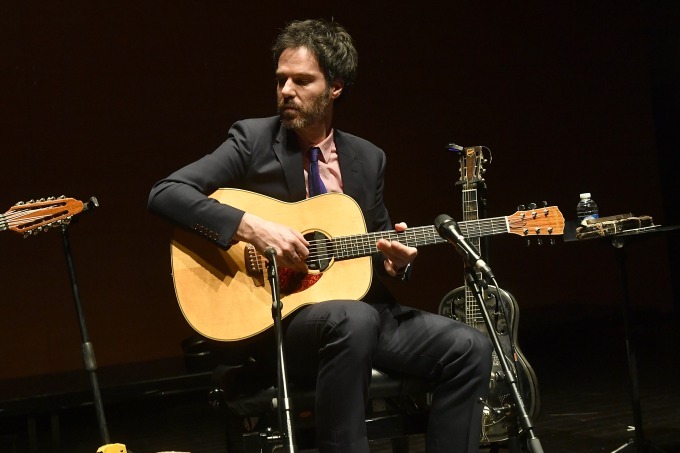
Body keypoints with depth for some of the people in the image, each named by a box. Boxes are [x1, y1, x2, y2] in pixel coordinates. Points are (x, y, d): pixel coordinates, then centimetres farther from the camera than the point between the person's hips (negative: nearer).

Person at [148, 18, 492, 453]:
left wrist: (393, 261, -6)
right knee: (353, 320, -37)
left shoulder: (368, 158, 11)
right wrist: (252, 227, -23)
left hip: (362, 310, 5)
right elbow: (164, 193, -12)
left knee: (469, 347, -13)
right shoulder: (253, 139, -2)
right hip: (276, 314, -5)